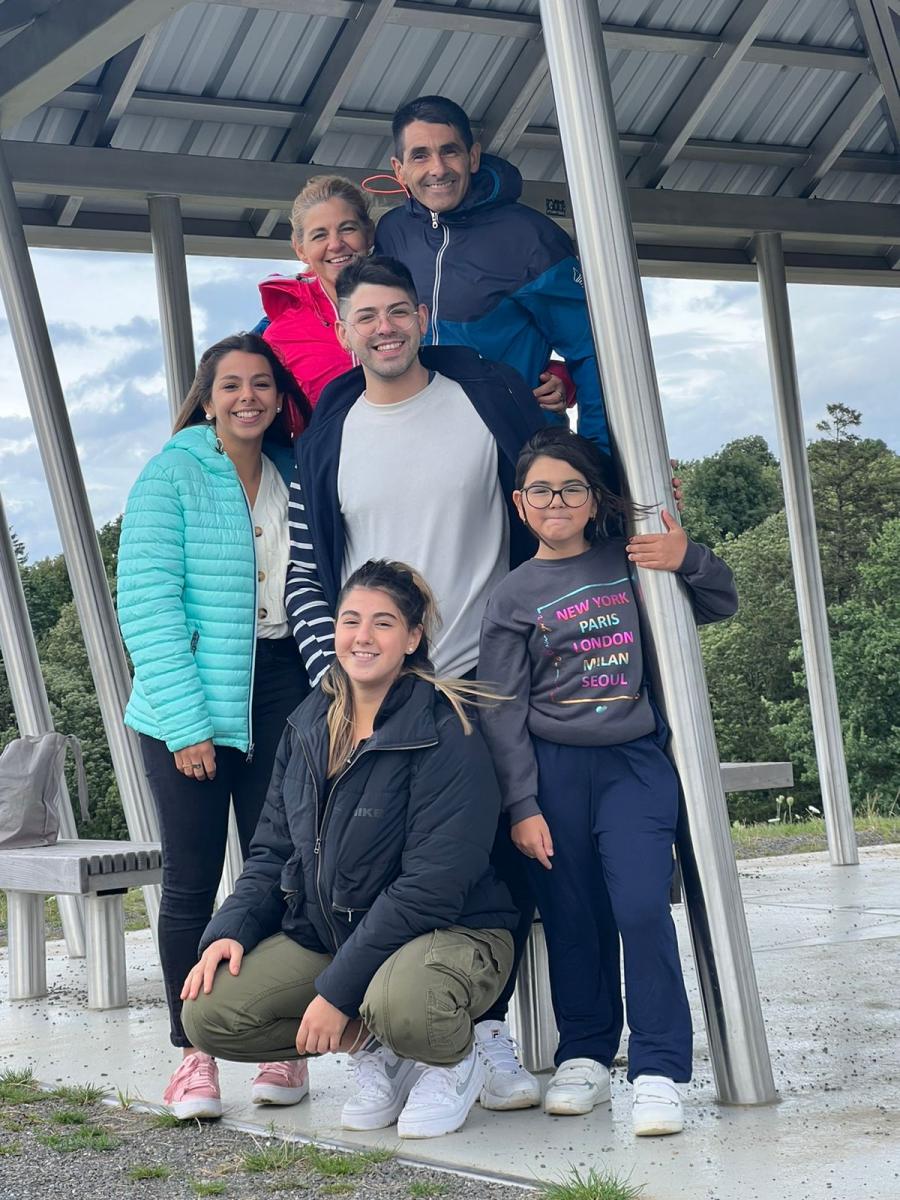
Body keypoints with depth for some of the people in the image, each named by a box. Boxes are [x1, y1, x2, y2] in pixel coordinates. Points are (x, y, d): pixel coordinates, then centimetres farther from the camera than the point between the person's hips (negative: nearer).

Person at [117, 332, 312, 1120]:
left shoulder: (293, 479, 11)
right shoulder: (171, 476, -3)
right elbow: (147, 605, -9)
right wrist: (187, 722, -15)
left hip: (279, 693, 4)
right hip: (188, 700, -3)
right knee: (191, 881, 0)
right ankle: (194, 1055, 8)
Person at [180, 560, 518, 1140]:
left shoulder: (444, 733, -16)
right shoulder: (309, 725, 7)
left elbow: (431, 884, -21)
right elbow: (274, 849, 13)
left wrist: (338, 989, -23)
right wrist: (231, 930, -6)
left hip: (449, 931, -6)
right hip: (324, 933, 7)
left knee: (400, 1004, -40)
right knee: (207, 1013, -12)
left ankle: (454, 1062, -2)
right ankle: (373, 1048, 8)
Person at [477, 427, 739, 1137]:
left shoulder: (632, 563, 8)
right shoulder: (513, 597, 5)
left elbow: (721, 606, 18)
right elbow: (502, 711, 2)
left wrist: (690, 560, -3)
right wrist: (522, 806, -5)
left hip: (635, 762, 0)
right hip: (553, 770, 1)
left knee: (642, 907, -13)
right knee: (572, 920, 4)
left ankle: (659, 1071, -7)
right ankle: (585, 1055, 19)